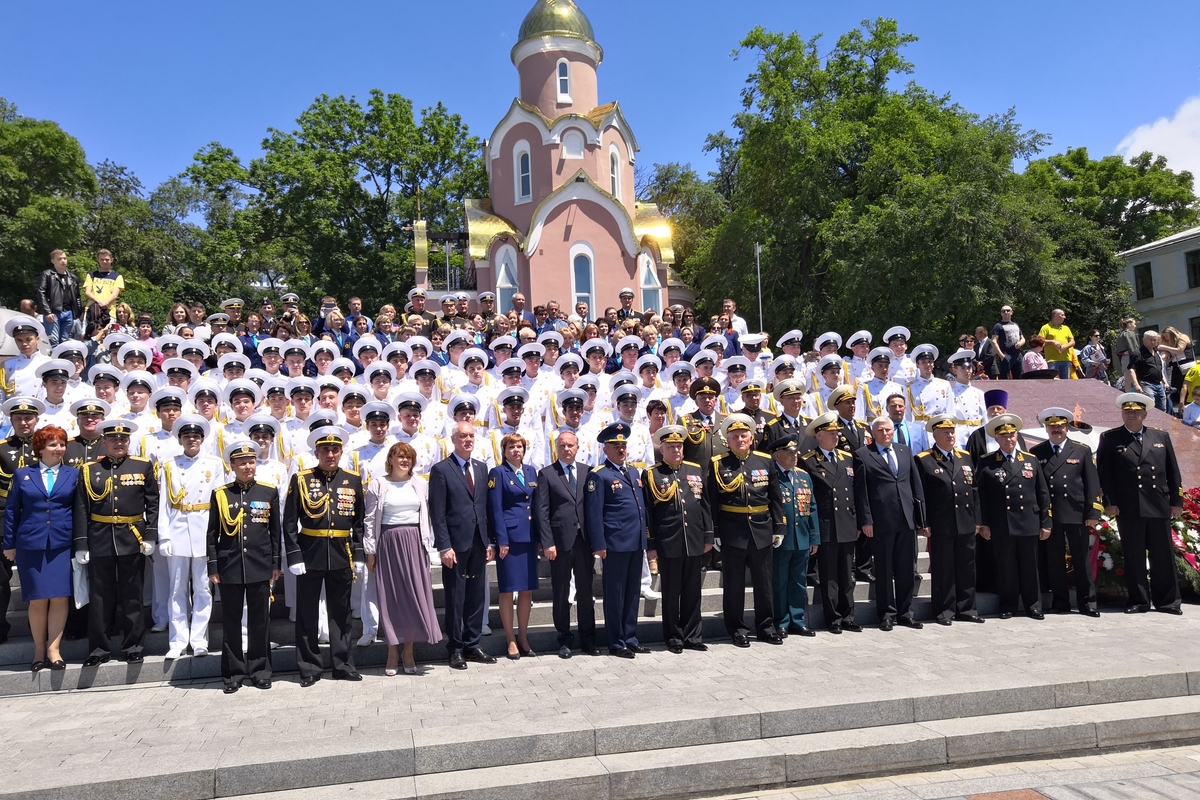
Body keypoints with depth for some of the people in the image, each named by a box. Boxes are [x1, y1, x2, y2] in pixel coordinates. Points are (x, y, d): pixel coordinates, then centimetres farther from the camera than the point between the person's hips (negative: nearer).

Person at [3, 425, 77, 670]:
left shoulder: (73, 474, 6)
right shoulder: (22, 474, 7)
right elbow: (11, 510, 8)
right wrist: (9, 544, 5)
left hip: (62, 544, 0)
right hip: (31, 544, 0)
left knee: (60, 597, -2)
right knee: (37, 599, 3)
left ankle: (53, 649, 7)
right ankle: (39, 651, 14)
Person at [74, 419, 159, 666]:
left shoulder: (143, 467, 3)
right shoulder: (89, 470, 4)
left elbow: (153, 504, 2)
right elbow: (81, 510, 2)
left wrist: (150, 536, -6)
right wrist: (81, 544, -4)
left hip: (133, 539, 0)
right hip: (100, 540, 1)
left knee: (131, 595, 7)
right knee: (99, 596, 6)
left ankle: (133, 645, 16)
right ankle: (100, 647, 16)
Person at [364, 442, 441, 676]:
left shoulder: (421, 485, 8)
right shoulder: (378, 484, 1)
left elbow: (427, 516, 9)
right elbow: (370, 519, 0)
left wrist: (427, 543, 2)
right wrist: (370, 552, -3)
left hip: (414, 543, 2)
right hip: (388, 543, -2)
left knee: (415, 595, 1)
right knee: (390, 596, 3)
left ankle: (409, 652, 11)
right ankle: (393, 652, 13)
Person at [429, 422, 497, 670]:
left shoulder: (481, 468, 12)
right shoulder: (441, 470, -5)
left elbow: (486, 507, 12)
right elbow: (437, 513, -9)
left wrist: (490, 541, 7)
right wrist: (444, 546, -14)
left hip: (479, 543, 5)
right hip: (456, 543, -5)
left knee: (477, 597, 11)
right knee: (455, 599, 4)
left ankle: (472, 645, 22)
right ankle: (455, 649, 16)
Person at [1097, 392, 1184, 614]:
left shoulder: (1161, 437, 13)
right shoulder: (1110, 438, 5)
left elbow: (1173, 471, 12)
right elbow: (1104, 473, 0)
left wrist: (1177, 500, 6)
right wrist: (1109, 502, -7)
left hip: (1158, 506, 2)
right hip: (1128, 509, -2)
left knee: (1163, 556, 6)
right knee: (1133, 556, 4)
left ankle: (1168, 601, 18)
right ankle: (1139, 601, 13)